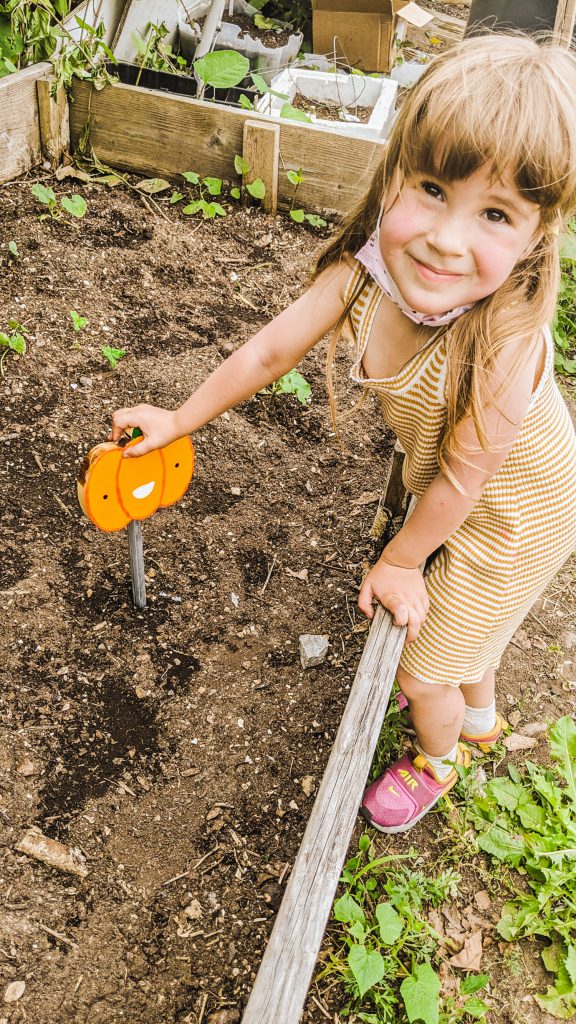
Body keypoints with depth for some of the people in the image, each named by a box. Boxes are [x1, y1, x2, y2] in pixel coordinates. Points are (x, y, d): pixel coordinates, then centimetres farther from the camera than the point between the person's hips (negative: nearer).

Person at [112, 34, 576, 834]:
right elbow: (269, 352, -10)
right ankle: (480, 718, 65)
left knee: (421, 673, 12)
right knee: (460, 620, 32)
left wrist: (399, 562, -10)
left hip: (511, 523, -6)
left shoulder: (504, 343, -43)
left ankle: (436, 761, 49)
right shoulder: (365, 272, -26)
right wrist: (179, 421, 1)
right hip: (447, 494, 6)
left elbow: (462, 478, -28)